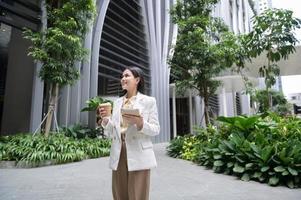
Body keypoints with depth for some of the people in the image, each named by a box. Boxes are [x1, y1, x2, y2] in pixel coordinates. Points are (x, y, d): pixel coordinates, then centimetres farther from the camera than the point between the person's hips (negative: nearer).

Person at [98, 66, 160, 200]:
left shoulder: (148, 101, 0)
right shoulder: (117, 102, 12)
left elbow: (156, 130, -3)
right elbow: (111, 133, 12)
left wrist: (140, 123, -21)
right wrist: (105, 119, -7)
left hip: (139, 157, -4)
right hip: (118, 156, 4)